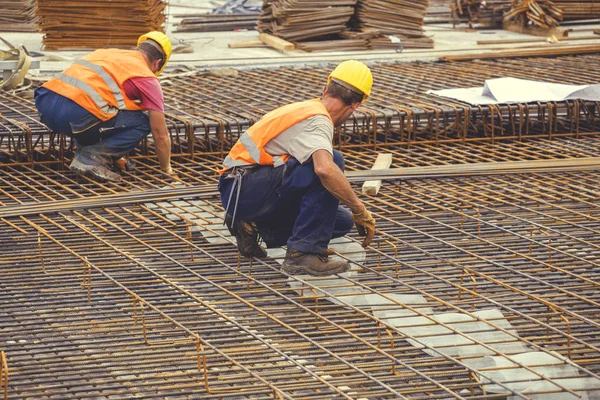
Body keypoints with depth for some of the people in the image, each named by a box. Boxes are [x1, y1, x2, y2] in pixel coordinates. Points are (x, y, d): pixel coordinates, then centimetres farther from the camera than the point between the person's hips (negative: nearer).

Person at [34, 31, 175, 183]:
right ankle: (91, 158, -1)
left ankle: (83, 151, 20)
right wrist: (167, 170, 33)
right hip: (75, 114, -8)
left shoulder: (108, 52, 33)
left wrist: (114, 152, 58)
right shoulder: (147, 78, 12)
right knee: (142, 123, 8)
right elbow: (160, 134, 15)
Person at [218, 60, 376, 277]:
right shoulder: (317, 121, -13)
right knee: (331, 160, -23)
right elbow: (325, 169, -34)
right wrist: (360, 210, -22)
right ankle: (303, 253, -22)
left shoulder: (305, 109, 20)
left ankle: (253, 226, 9)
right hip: (243, 188, -10)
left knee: (341, 220, 3)